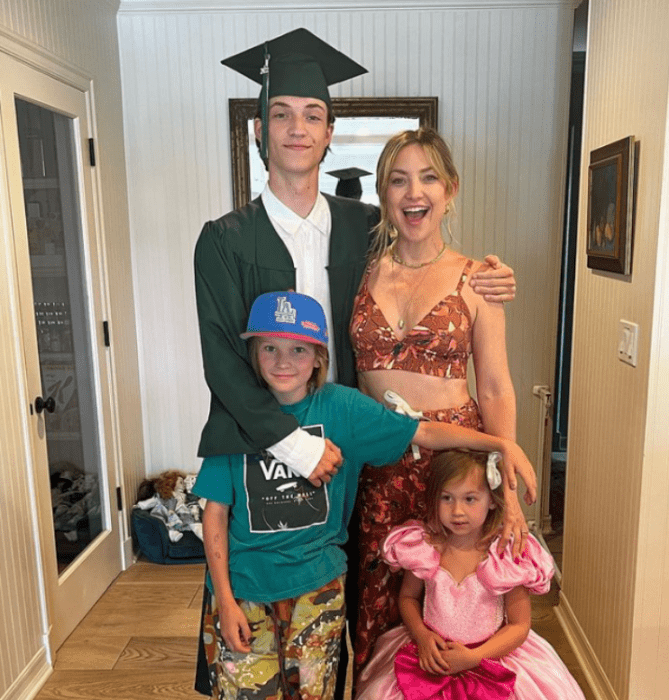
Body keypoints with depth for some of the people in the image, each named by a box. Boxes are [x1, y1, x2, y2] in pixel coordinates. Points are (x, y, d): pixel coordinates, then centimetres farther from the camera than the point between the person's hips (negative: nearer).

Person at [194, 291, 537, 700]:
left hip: (317, 585, 0)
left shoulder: (340, 406, -8)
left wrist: (500, 443, -21)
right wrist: (225, 600, -6)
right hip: (243, 587, 0)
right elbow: (216, 512, -4)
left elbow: (425, 433, -10)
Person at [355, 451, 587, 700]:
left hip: (492, 653, -1)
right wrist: (422, 636, -10)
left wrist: (473, 657, -17)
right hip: (432, 655, 1)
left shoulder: (507, 555, -13)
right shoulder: (423, 546, -8)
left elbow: (519, 626, -7)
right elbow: (408, 596, 7)